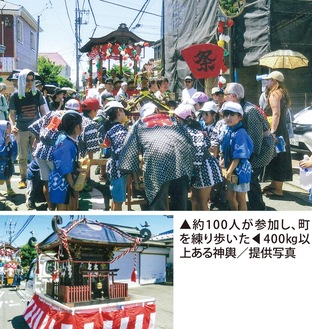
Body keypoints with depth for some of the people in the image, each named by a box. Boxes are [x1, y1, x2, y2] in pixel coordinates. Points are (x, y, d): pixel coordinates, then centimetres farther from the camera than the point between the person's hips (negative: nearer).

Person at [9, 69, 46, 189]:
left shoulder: (37, 94, 2)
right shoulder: (15, 96, -2)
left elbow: (42, 110, 8)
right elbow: (12, 114, 2)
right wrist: (12, 125, -15)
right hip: (22, 130, -1)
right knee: (22, 156, 4)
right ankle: (23, 178, 13)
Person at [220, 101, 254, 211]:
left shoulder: (240, 133, -21)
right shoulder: (228, 132, 4)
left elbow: (239, 156, -23)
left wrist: (230, 171, -22)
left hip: (240, 170, -8)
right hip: (231, 169, 9)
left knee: (240, 199, 5)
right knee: (230, 196, 19)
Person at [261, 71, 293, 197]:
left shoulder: (274, 94, -13)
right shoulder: (283, 93, 16)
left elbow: (276, 114, -23)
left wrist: (273, 132, -29)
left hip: (276, 130, -10)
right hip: (282, 130, 10)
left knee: (275, 159, -5)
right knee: (279, 158, 17)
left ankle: (278, 190, -1)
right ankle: (274, 184, 28)